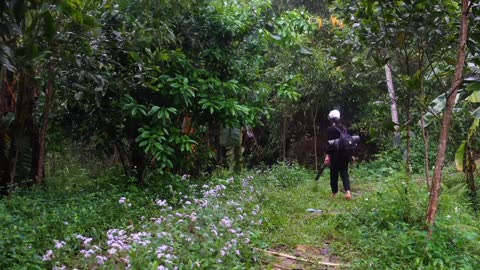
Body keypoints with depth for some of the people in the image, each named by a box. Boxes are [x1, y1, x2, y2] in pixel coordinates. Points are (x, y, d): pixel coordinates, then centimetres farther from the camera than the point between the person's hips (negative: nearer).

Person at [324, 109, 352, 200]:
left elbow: (330, 143, -15)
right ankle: (347, 191, -11)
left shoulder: (330, 129, -9)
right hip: (345, 154, 4)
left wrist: (327, 155, -14)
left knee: (334, 174, 7)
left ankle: (334, 193, 15)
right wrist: (350, 155, 16)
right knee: (344, 173, 7)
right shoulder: (344, 128, 6)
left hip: (335, 154, -4)